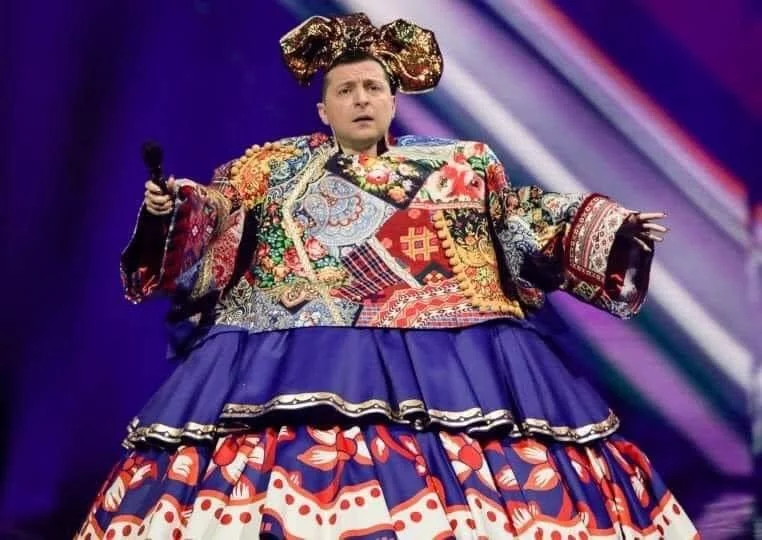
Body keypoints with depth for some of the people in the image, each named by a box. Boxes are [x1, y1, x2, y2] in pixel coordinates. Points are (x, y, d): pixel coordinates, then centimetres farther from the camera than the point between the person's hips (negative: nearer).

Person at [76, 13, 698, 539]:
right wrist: (170, 210, -8)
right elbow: (206, 223, 11)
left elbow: (525, 226, 14)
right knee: (296, 478, -12)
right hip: (294, 367, 0)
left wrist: (612, 229, 6)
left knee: (466, 486, -8)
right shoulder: (268, 168, 14)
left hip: (452, 367, 1)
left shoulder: (462, 164, 15)